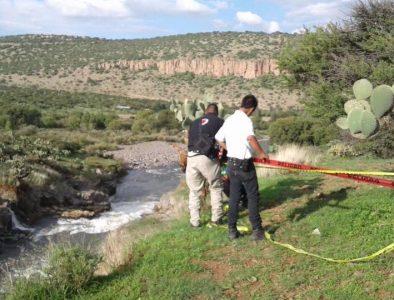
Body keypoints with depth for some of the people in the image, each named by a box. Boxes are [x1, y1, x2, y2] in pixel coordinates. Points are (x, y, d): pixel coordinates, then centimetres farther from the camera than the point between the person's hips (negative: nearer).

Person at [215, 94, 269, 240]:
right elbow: (250, 138, -34)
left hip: (232, 164, 7)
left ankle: (232, 230, 15)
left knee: (234, 197, 11)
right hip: (245, 164, -7)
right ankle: (256, 230, 9)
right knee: (253, 197, 5)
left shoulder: (229, 119, 7)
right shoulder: (245, 120, -15)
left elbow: (219, 139, 16)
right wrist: (261, 153, -21)